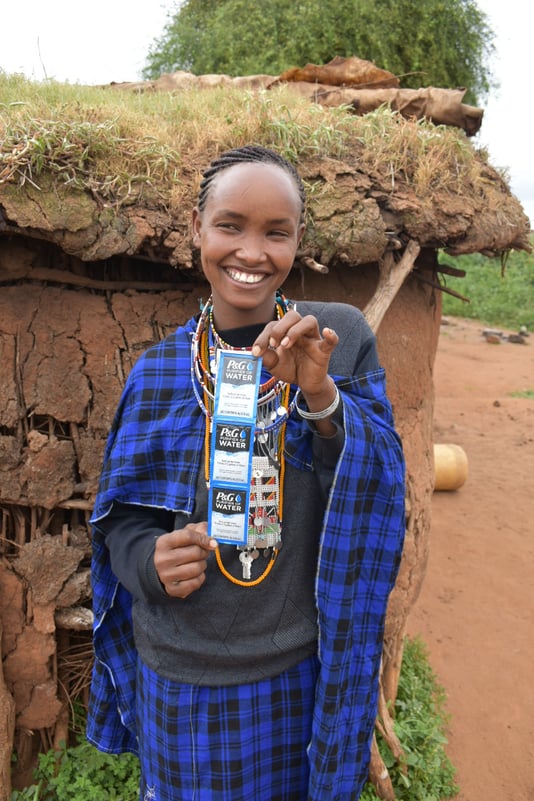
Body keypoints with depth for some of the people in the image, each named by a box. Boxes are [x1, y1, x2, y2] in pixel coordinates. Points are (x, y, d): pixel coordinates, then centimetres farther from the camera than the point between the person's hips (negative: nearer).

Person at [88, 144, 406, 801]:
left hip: (303, 676, 0)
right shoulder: (157, 371, -4)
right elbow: (120, 520, 3)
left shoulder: (341, 338, -7)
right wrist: (152, 561, -18)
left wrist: (321, 397, -26)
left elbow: (379, 498, -11)